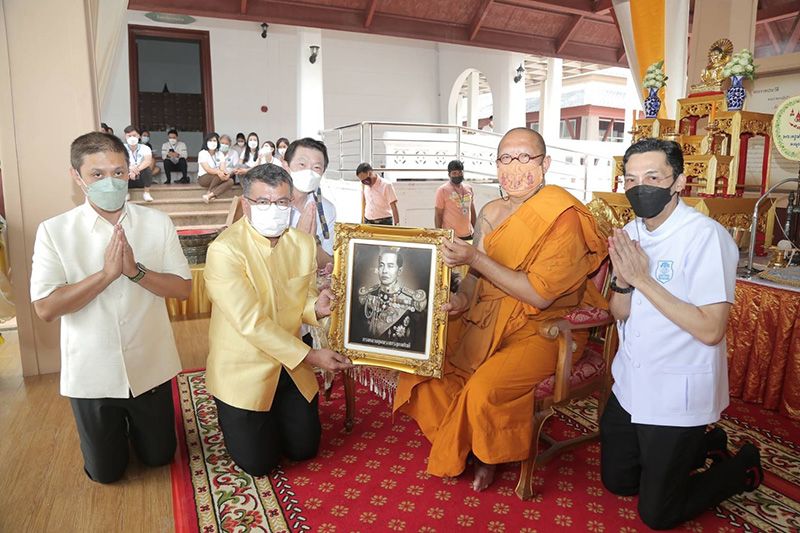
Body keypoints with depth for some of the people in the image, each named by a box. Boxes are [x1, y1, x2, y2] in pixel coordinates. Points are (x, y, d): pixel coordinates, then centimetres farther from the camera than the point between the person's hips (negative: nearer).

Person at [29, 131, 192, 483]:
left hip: (150, 369, 1)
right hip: (92, 375, 0)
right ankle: (118, 424, 47)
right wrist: (107, 273, -25)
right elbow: (45, 308, -15)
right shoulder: (54, 231, -10)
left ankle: (132, 421, 49)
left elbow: (183, 288, -8)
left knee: (159, 457, 20)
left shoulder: (157, 223, -7)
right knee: (105, 472, 17)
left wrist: (136, 270, -25)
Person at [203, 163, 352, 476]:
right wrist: (309, 356, -26)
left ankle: (274, 416, 44)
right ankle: (234, 419, 35)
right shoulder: (224, 250, -23)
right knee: (258, 463, 6)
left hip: (290, 365, 5)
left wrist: (316, 307, -19)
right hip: (244, 371, -5)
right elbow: (252, 323, -26)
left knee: (304, 449, 15)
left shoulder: (303, 243, -5)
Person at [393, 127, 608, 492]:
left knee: (485, 388, -29)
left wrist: (475, 258, -25)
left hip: (544, 328, -7)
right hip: (488, 317, 7)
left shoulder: (564, 219, -16)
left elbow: (540, 295, -23)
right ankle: (457, 442, 15)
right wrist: (461, 298, -12)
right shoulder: (492, 213, 5)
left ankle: (487, 456, 7)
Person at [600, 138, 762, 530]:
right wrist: (623, 281, -17)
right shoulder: (631, 232, 2)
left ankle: (743, 465, 29)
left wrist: (643, 279, -25)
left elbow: (710, 330, -25)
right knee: (617, 481, 22)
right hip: (631, 384, 7)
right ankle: (705, 445, 38)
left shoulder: (706, 236, -21)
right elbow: (621, 314, 4)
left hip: (677, 394, -7)